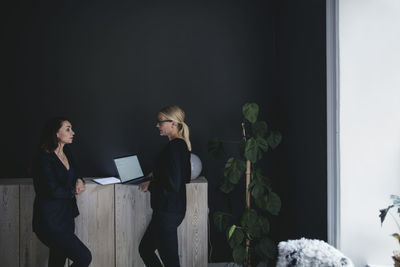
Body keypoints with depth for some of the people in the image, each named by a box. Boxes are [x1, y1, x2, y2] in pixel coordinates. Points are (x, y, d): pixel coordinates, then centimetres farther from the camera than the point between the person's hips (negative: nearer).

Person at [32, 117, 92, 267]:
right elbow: (53, 191, -23)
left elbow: (73, 176, 23)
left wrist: (79, 181, 0)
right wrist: (74, 191, -6)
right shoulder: (44, 159, -16)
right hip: (51, 222, -8)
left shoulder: (67, 154, 10)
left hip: (67, 217, 8)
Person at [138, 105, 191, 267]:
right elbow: (183, 178, 20)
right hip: (174, 208, 10)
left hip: (168, 211, -10)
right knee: (145, 249, 20)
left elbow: (172, 185, -24)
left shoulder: (174, 146, -19)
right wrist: (157, 175, 16)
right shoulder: (182, 145, 11)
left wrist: (150, 185, -11)